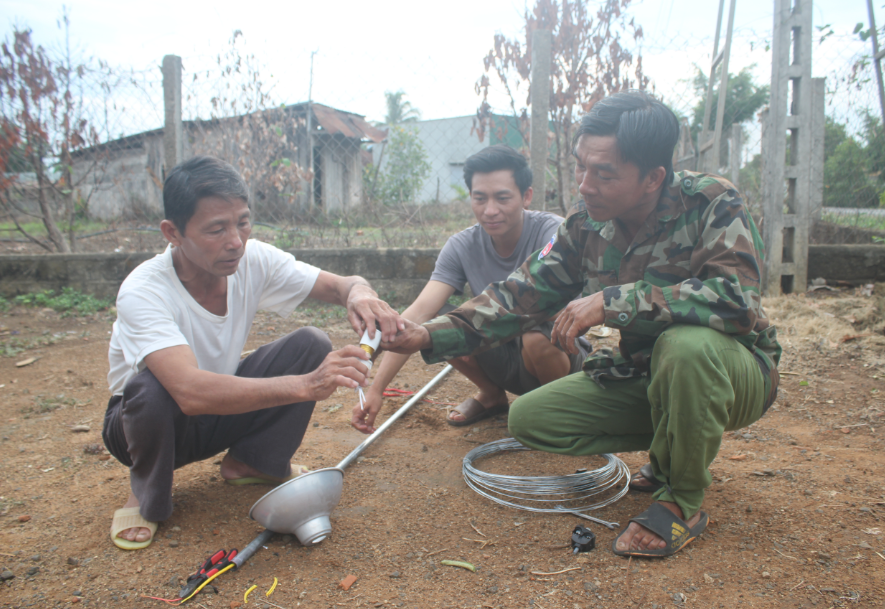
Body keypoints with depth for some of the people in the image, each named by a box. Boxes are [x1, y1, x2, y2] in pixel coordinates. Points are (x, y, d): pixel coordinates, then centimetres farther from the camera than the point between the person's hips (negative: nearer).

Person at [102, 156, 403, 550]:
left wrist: (359, 294, -40)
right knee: (150, 388, -39)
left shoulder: (252, 260, -17)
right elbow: (191, 392, -47)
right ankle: (145, 496, -4)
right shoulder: (142, 292, -32)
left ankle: (250, 462, 3)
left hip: (221, 411, 4)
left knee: (312, 344, -18)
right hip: (150, 419, -3)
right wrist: (306, 385, -57)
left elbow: (341, 284, -14)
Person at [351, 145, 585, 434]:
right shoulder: (462, 246, -12)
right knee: (437, 318, -18)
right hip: (505, 359, 4)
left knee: (536, 336, -36)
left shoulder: (551, 231, -21)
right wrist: (376, 389, -31)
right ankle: (491, 395, 9)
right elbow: (419, 312, -23)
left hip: (560, 354, -3)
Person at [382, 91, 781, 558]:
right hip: (646, 375, 5)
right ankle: (672, 450, 9)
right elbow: (522, 295, -6)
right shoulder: (587, 227, -7)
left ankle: (684, 501, -13)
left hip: (734, 369, -5)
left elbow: (737, 299, -36)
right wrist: (430, 335, -17)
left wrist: (612, 301, -39)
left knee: (686, 345, -40)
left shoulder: (711, 205, -21)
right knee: (528, 418, -7)